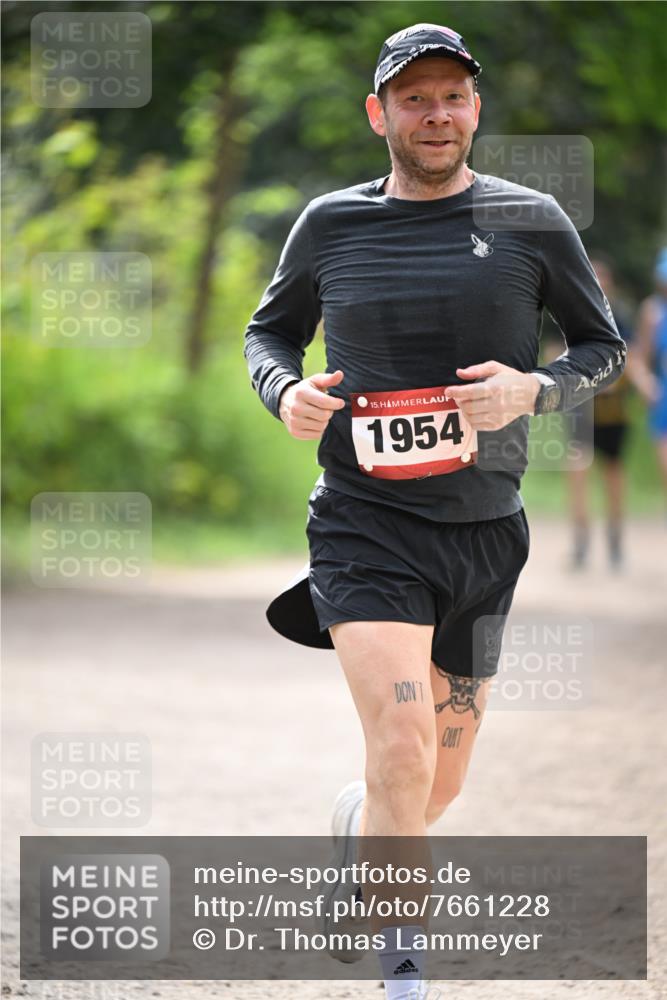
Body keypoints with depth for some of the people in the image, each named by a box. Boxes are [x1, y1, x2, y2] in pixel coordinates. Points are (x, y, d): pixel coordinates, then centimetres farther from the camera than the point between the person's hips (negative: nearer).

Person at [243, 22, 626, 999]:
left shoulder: (531, 221, 1)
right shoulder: (330, 224, 2)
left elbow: (605, 346, 8)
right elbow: (269, 329, 16)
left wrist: (532, 389, -12)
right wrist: (287, 393, -6)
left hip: (484, 531, 2)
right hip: (366, 523, -2)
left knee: (439, 783, 12)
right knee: (403, 751, -21)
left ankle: (359, 819, 46)